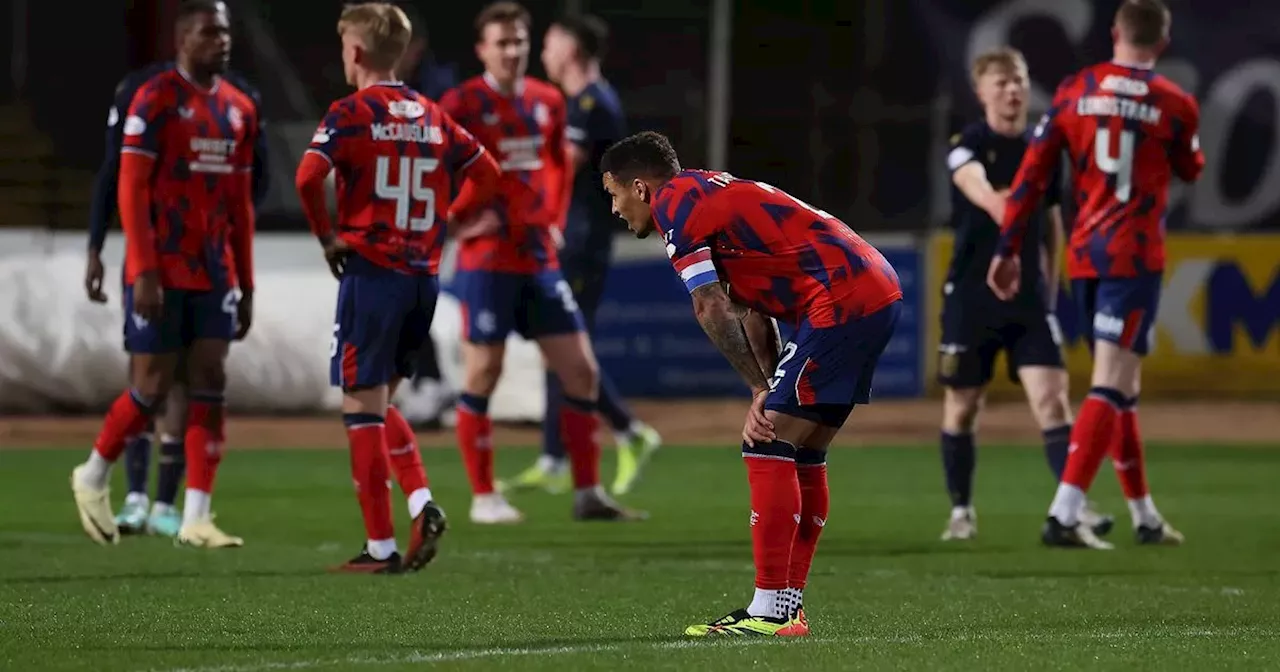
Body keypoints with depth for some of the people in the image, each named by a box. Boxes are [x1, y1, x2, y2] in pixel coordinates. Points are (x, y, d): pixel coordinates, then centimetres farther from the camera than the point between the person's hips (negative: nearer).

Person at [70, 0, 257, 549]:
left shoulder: (239, 109, 11)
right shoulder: (156, 101, -9)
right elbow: (131, 190, -13)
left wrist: (246, 285, 14)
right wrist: (144, 273, -19)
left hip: (214, 272, 6)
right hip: (162, 273, -6)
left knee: (210, 384, -1)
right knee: (153, 386, -2)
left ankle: (196, 518, -1)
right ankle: (93, 476, 21)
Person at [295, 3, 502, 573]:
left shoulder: (352, 113, -7)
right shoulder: (430, 115, 12)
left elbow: (309, 176, -21)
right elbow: (486, 174, 16)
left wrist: (327, 237, -8)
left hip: (371, 272, -6)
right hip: (424, 275, 6)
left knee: (362, 407, 0)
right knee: (379, 402, 20)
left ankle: (381, 548, -1)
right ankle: (422, 503, 0)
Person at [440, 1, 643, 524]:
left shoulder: (548, 102, 9)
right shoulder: (463, 104, -9)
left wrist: (554, 221, 12)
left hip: (540, 260, 6)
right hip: (487, 261, -6)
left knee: (582, 371, 3)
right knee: (482, 375, -1)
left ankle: (587, 494, 10)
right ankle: (484, 497, 8)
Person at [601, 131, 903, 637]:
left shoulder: (675, 203, -4)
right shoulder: (710, 194, 25)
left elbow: (712, 310, -8)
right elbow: (753, 312, 20)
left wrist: (760, 390, -1)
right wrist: (768, 393, 9)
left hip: (841, 301, -10)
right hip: (880, 293, 10)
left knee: (769, 449, -7)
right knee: (803, 455, 16)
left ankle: (769, 611, -8)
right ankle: (789, 604, 19)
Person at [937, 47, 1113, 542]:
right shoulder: (968, 146, -6)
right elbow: (983, 195, -27)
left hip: (1028, 297, 2)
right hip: (971, 296, -2)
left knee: (1051, 398, -12)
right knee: (961, 406, 6)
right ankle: (962, 511, 21)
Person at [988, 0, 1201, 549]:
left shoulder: (1075, 91, 5)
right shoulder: (1174, 104, -3)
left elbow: (1031, 175, 2)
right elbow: (1191, 171, 16)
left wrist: (1009, 249, 6)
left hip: (1083, 257, 5)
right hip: (1134, 257, -5)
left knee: (1123, 387, 17)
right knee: (1112, 386, -10)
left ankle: (1145, 518, 25)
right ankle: (1063, 517, -23)